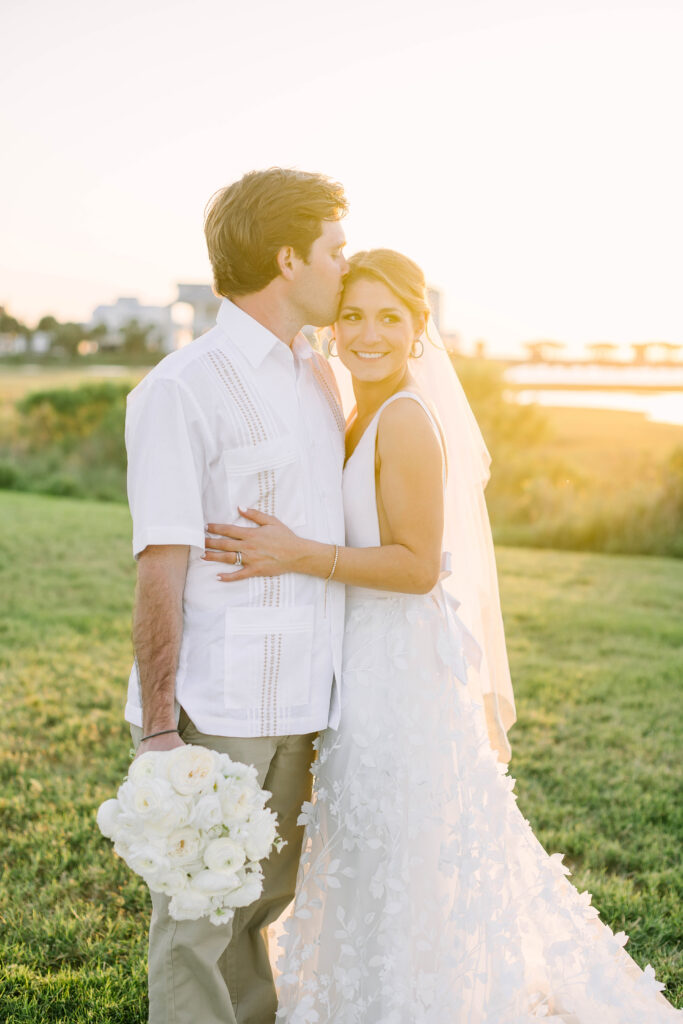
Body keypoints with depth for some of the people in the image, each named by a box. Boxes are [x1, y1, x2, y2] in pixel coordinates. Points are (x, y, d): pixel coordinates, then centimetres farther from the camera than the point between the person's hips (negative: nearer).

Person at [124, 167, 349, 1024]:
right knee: (198, 917, 6)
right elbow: (160, 569, -14)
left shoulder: (318, 376, 12)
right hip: (215, 709, -7)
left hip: (302, 701, 7)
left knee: (263, 897, 20)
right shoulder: (181, 391, -12)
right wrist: (159, 731, -16)